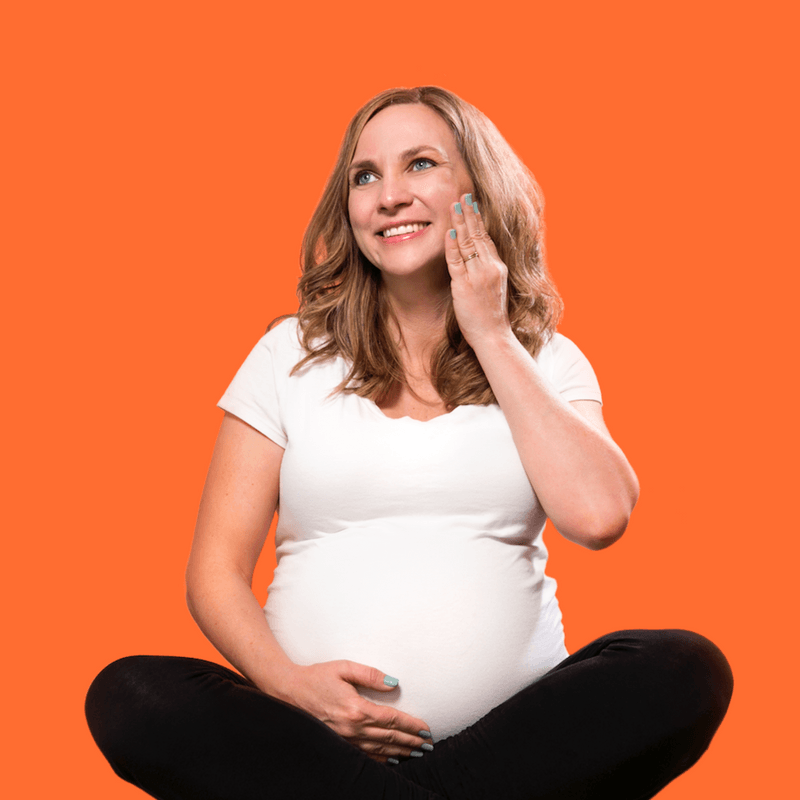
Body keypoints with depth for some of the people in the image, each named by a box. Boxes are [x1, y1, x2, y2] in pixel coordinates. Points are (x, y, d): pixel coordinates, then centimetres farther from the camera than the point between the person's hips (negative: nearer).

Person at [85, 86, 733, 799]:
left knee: (687, 672, -26)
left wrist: (492, 339, -1)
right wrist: (289, 682, -16)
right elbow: (218, 569, 5)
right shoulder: (292, 354, 9)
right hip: (316, 731, 0)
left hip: (510, 733, 1)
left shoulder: (545, 361, 10)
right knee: (129, 695, -26)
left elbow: (599, 516, -10)